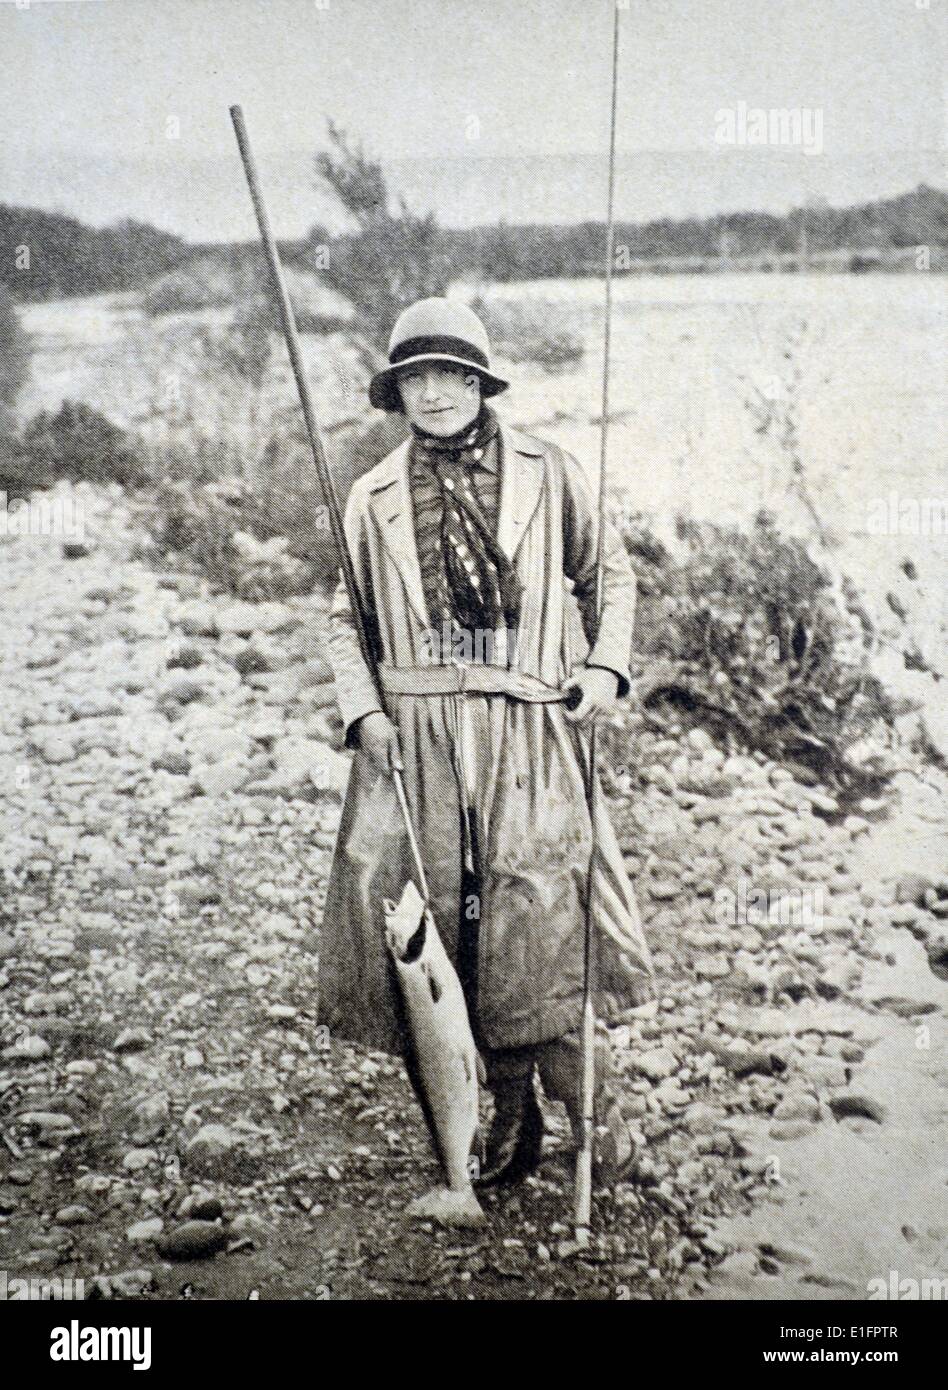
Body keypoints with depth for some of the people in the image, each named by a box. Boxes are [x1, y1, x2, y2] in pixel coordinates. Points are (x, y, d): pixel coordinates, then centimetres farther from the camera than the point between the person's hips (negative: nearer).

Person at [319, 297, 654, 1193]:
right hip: (415, 738, 2)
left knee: (540, 907, -10)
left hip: (526, 730, -2)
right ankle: (511, 1114, 20)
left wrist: (605, 667, 2)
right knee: (445, 921, 2)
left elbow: (610, 574, 16)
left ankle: (594, 1106, 11)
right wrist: (362, 711, 0)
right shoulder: (374, 499, 9)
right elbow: (347, 620, 15)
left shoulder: (547, 475, 6)